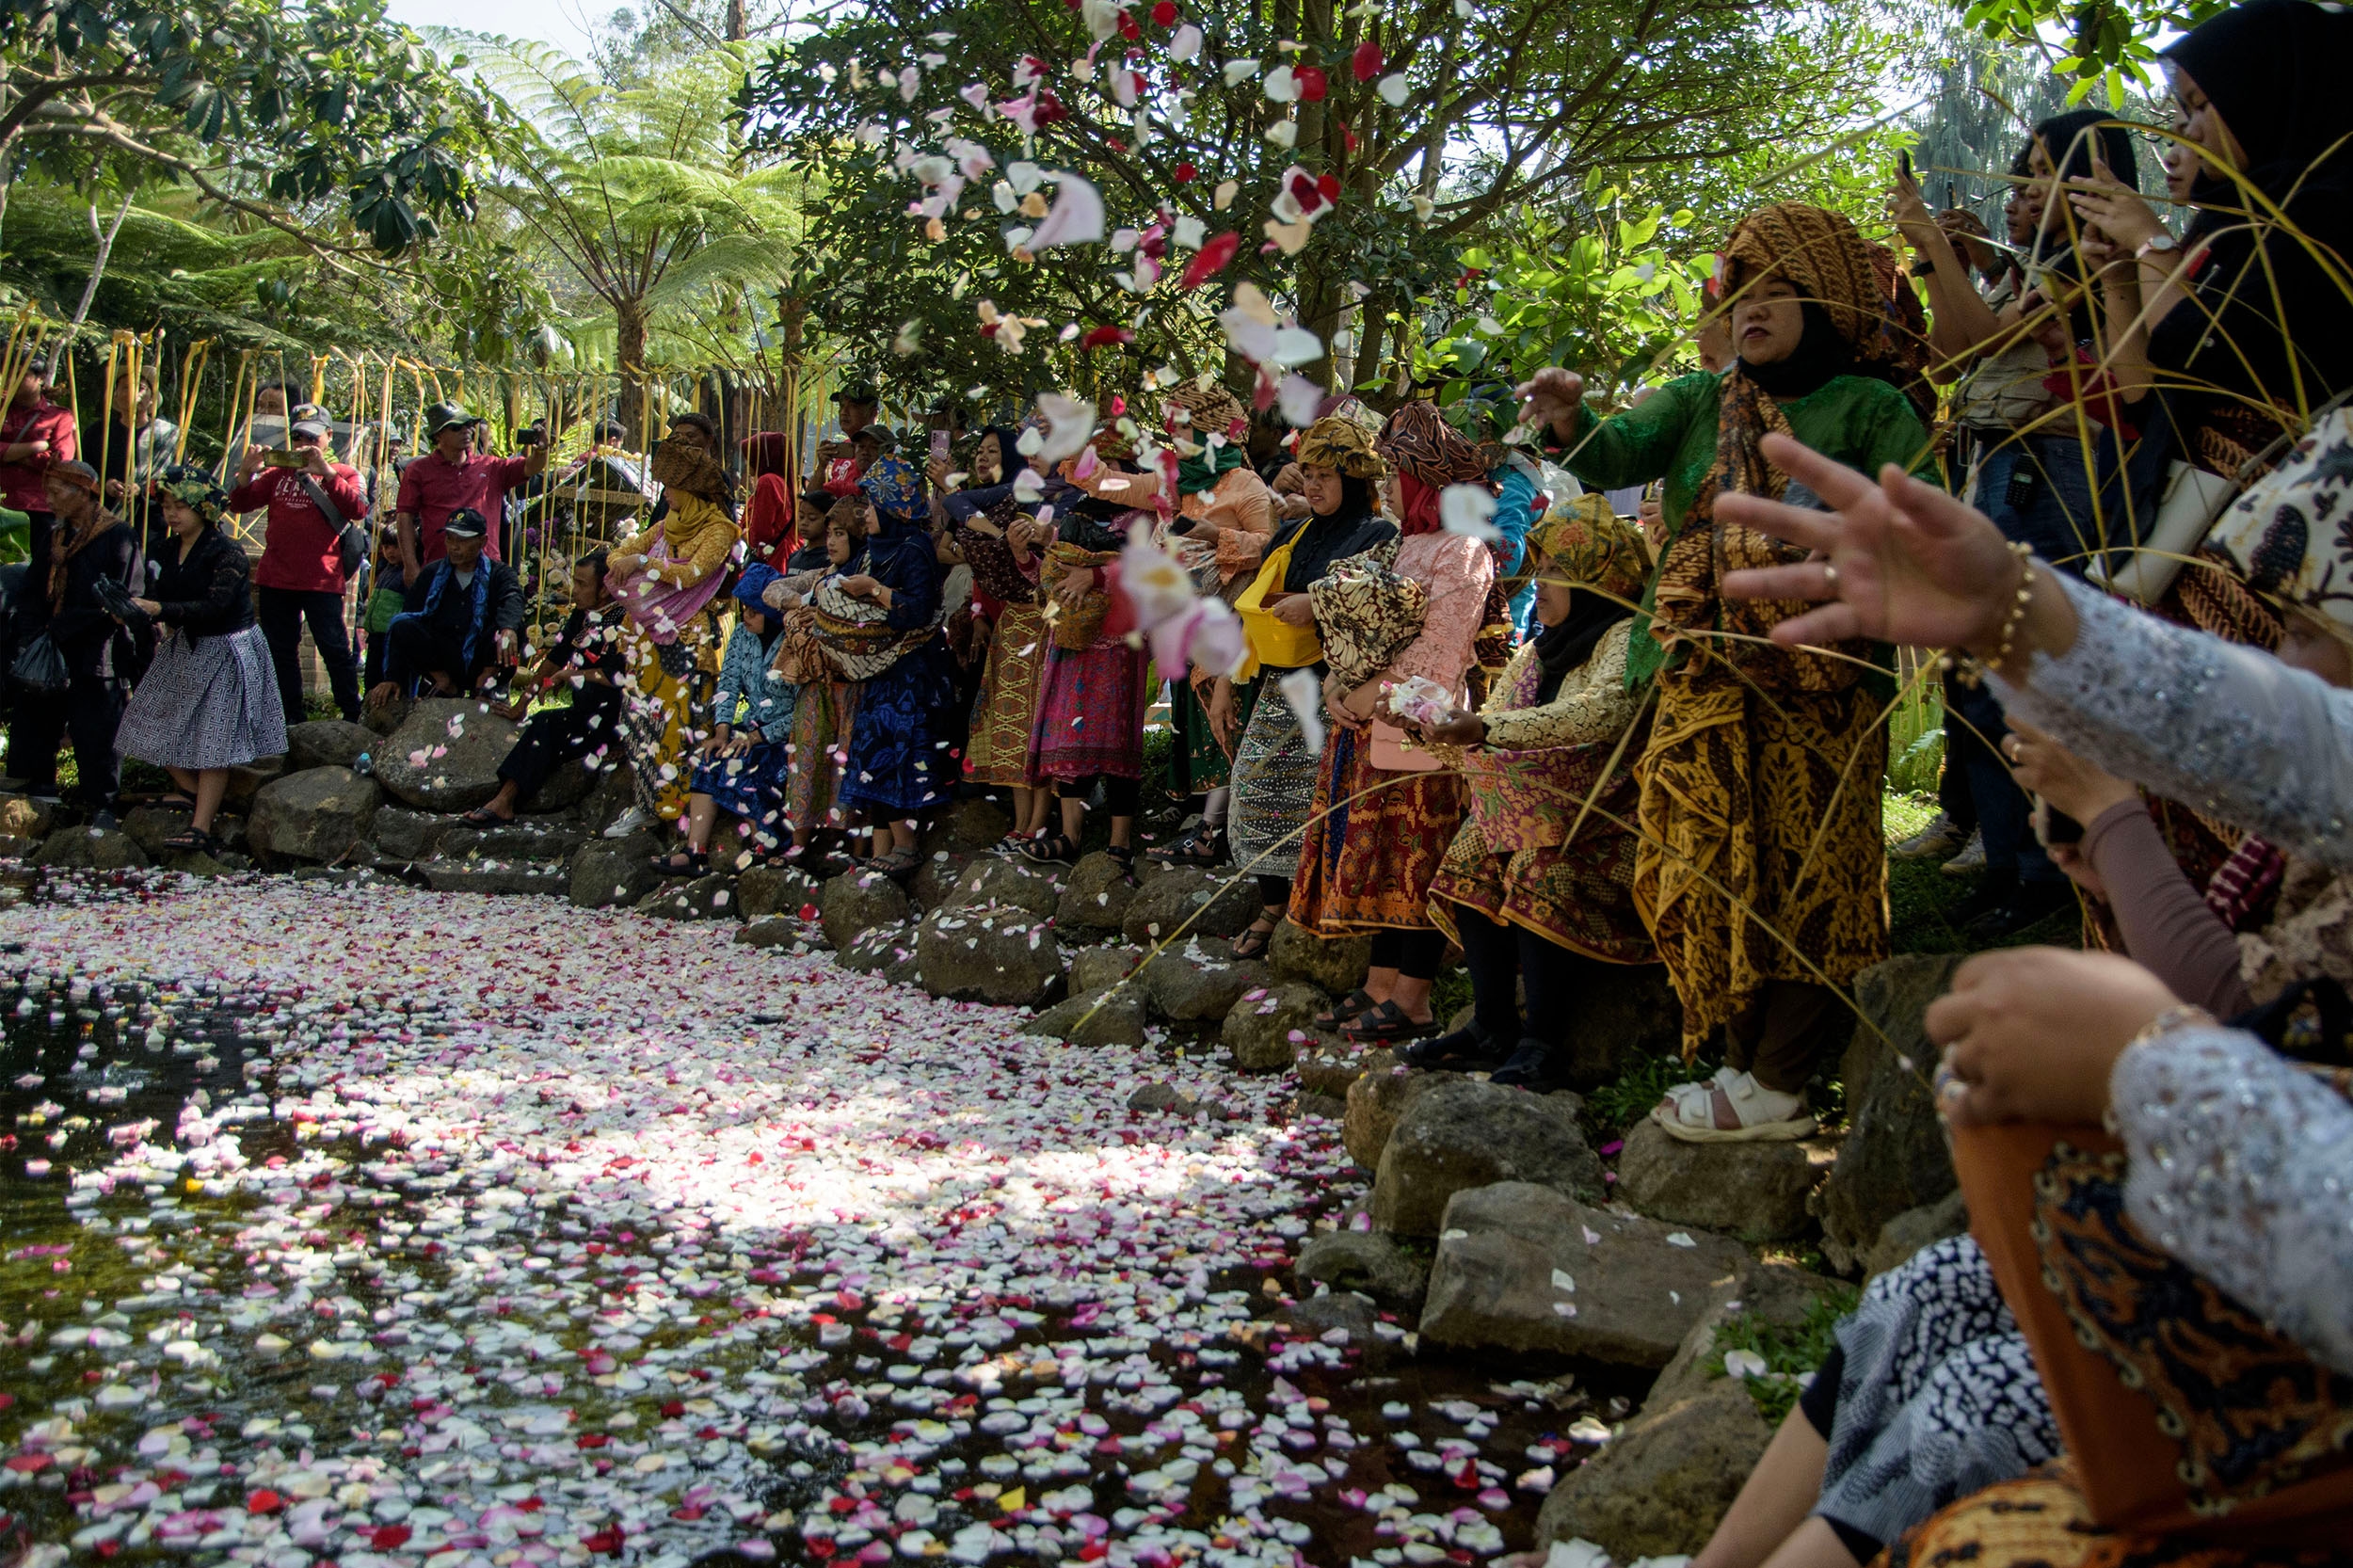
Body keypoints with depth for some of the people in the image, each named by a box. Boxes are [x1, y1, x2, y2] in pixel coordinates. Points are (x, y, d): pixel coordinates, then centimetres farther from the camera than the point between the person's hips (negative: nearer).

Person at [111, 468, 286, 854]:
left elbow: (213, 605, -27)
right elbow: (164, 596, 6)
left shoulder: (227, 553, -18)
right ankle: (193, 793, 25)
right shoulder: (172, 548, 5)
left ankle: (201, 829, -8)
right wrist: (135, 609, -14)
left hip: (225, 652, -8)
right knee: (156, 725, 8)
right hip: (185, 648, 8)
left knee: (212, 738, -7)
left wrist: (160, 610, -34)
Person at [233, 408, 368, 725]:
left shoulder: (344, 473, 4)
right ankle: (292, 718, 17)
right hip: (275, 579, 5)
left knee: (334, 648, -6)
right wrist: (246, 473, -9)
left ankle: (352, 717, 2)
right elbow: (241, 504, 10)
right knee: (280, 650, 8)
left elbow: (358, 509, -16)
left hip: (321, 580, -5)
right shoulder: (278, 473, 16)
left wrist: (326, 471, -24)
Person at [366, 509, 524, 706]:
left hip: (480, 664, -2)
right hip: (441, 664, 2)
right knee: (403, 628, -22)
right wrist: (392, 679, -10)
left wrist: (508, 628, -49)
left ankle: (487, 679, -12)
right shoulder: (431, 575, 8)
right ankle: (445, 683, -12)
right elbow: (408, 620, 1)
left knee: (512, 626, -28)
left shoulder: (499, 573, 1)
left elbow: (512, 600, -22)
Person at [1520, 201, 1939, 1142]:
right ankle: (1746, 1065, 14)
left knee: (1803, 874, -4)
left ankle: (1776, 1087, 0)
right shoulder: (1702, 403, 17)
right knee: (1715, 877, 5)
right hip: (1703, 691, 5)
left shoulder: (1869, 408, 5)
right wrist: (1571, 424, -21)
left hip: (1815, 685, -5)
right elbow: (1617, 455, 0)